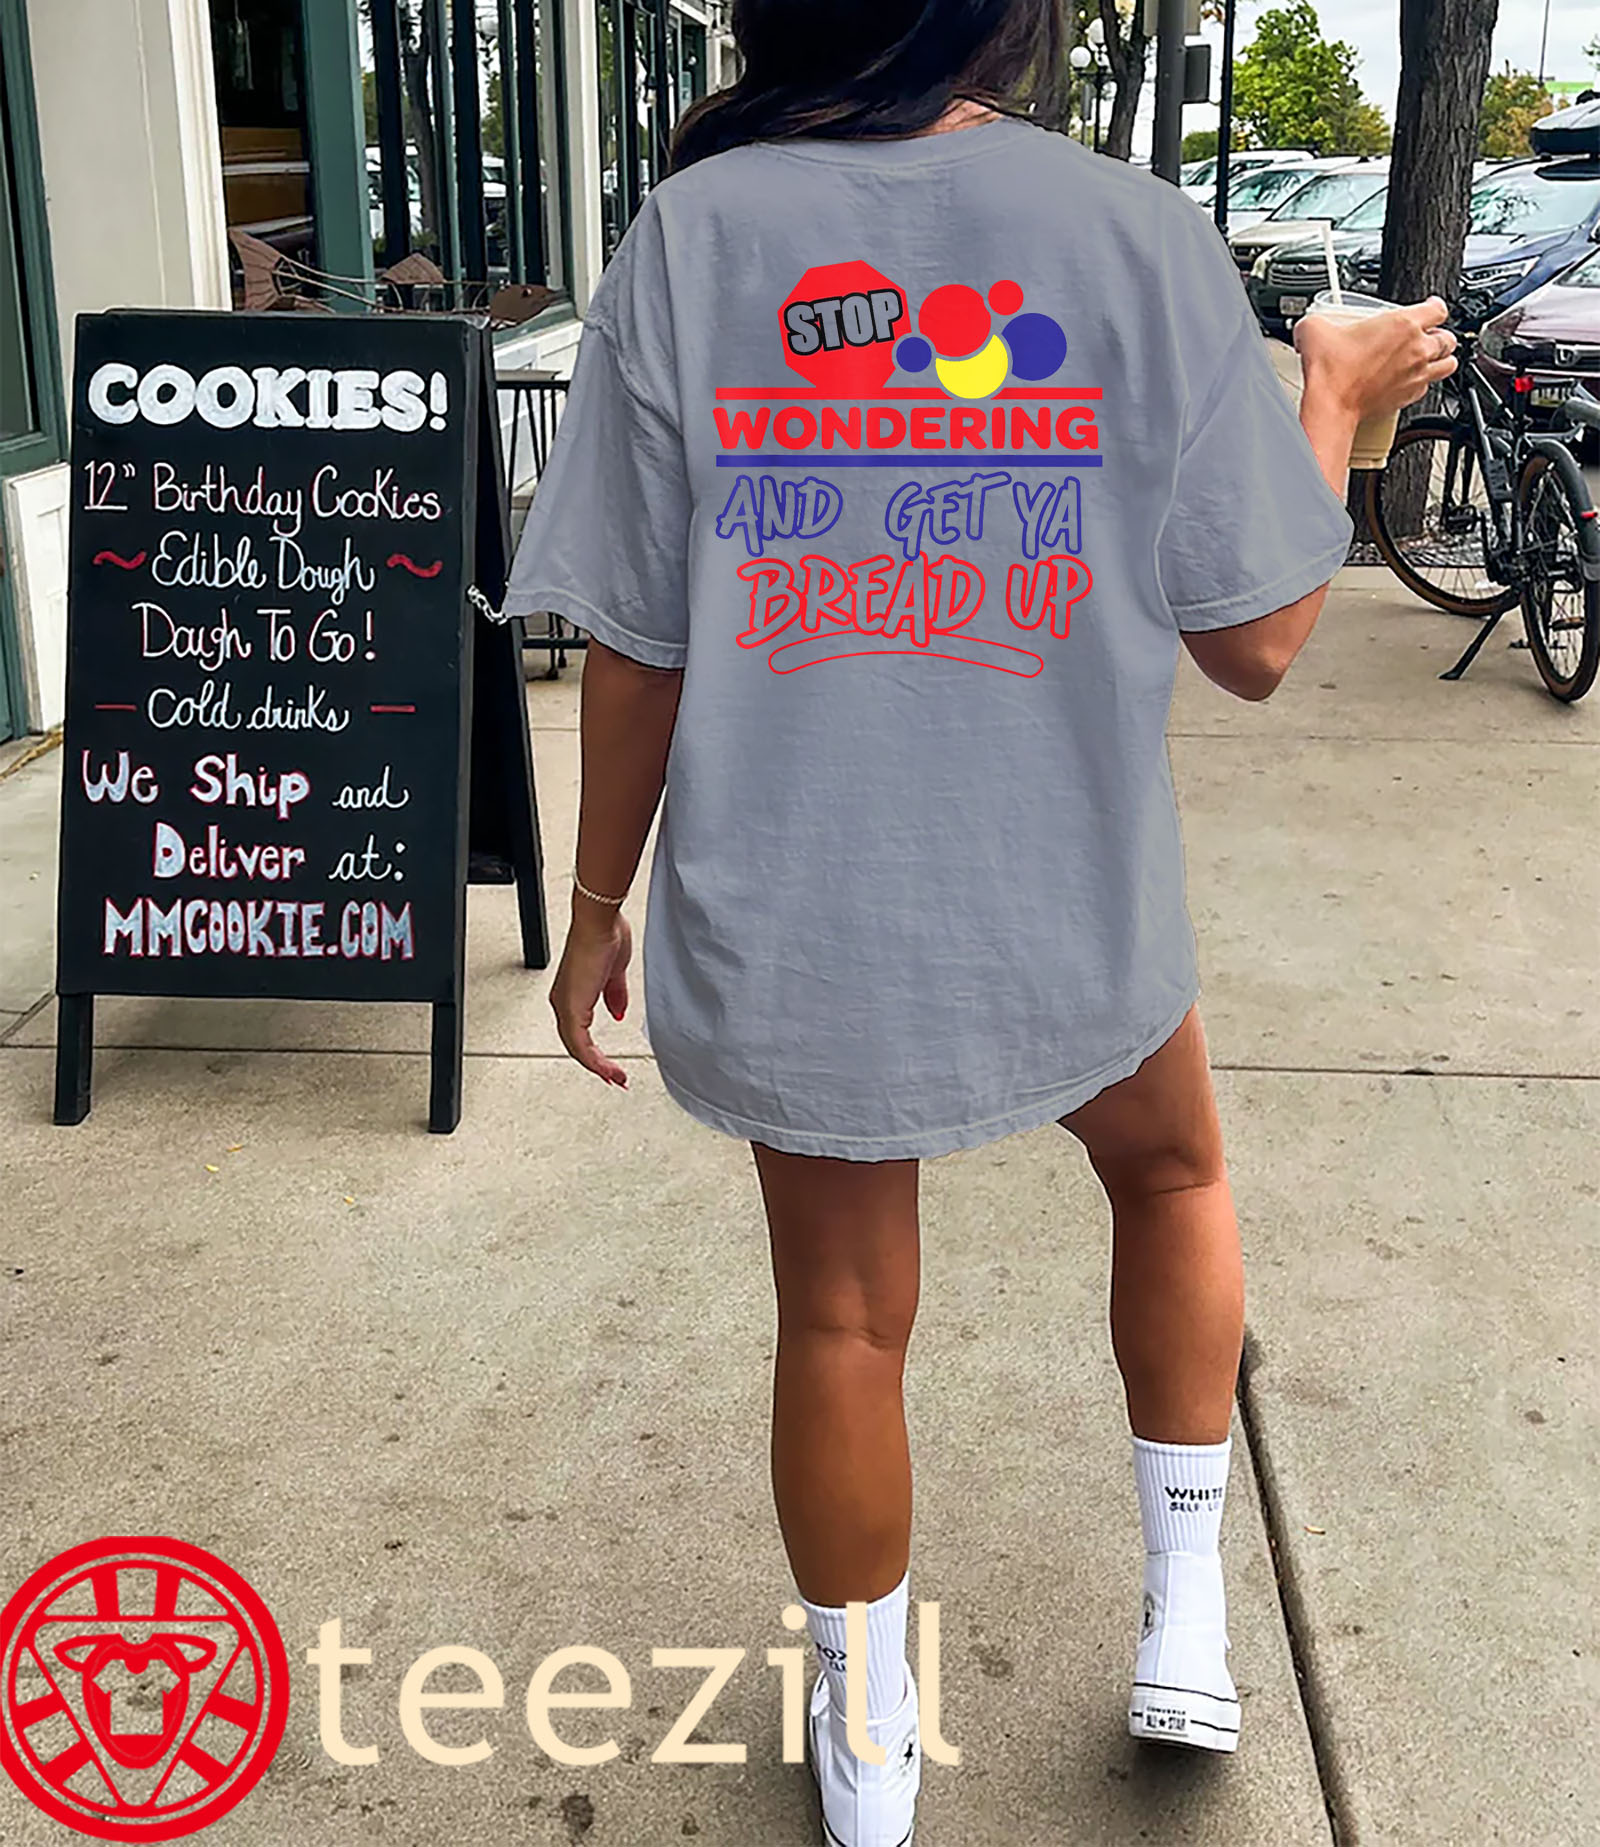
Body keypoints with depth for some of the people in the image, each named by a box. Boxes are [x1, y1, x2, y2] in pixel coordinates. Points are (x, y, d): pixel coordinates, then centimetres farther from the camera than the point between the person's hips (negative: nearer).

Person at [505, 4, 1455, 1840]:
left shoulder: (692, 238, -7)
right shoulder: (1146, 241, -9)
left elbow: (635, 643, -6)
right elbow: (1253, 640, -4)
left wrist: (598, 899, 8)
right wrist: (1337, 397, 12)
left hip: (787, 930, 1)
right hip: (1069, 918, 0)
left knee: (841, 1318, 19)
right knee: (1171, 1170, 30)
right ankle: (1187, 1616, 36)